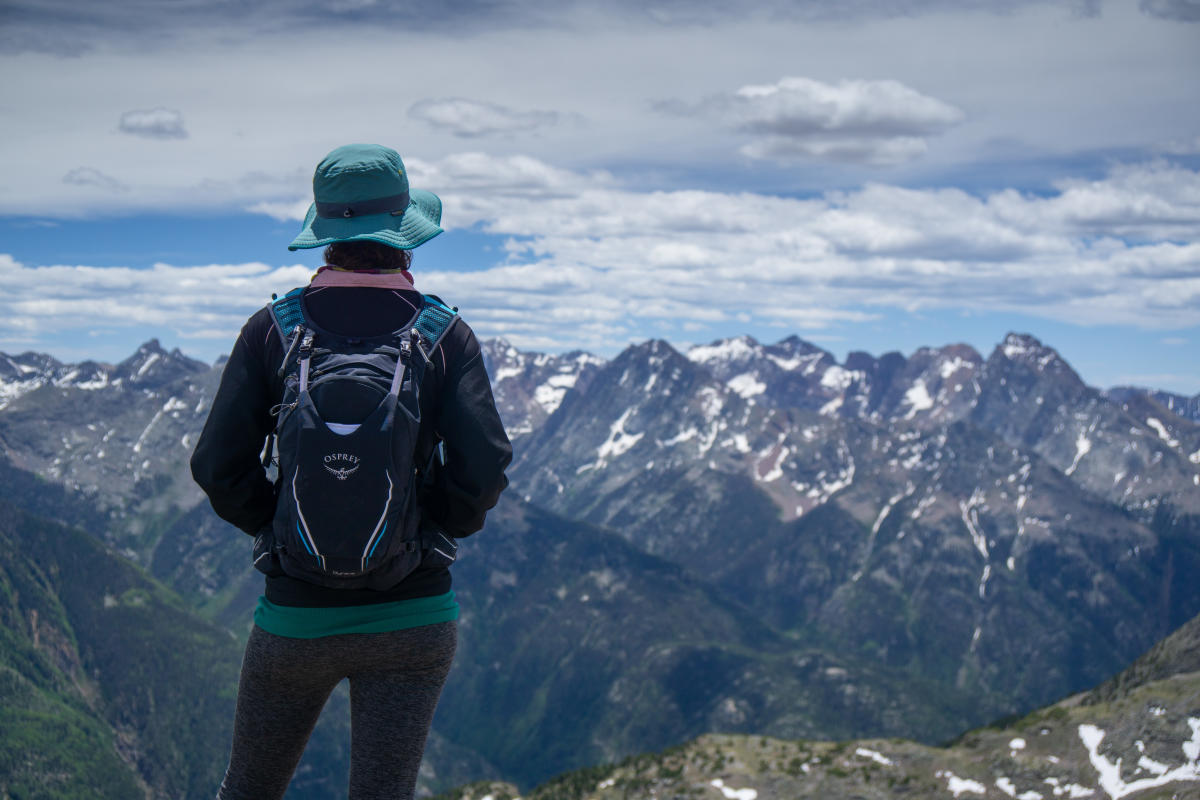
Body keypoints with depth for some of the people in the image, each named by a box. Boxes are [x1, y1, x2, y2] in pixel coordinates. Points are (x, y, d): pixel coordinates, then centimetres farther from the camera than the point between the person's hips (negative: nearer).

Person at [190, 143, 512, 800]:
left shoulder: (272, 330, -4)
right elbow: (483, 468, -14)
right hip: (411, 616, -1)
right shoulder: (446, 336, -5)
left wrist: (282, 527, 7)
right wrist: (434, 528, 4)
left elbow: (218, 467, -9)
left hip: (297, 615, 1)